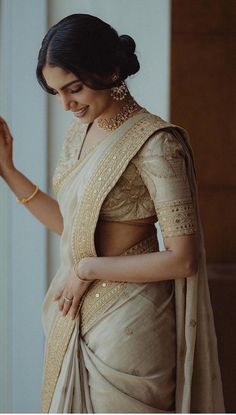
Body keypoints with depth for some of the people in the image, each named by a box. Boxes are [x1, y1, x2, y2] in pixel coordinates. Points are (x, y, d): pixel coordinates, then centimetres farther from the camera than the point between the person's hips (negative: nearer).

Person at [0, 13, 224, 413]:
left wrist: (87, 268, -15)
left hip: (127, 321, -7)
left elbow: (183, 259, -21)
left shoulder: (155, 143, -18)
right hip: (75, 318, 8)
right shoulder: (79, 133, 7)